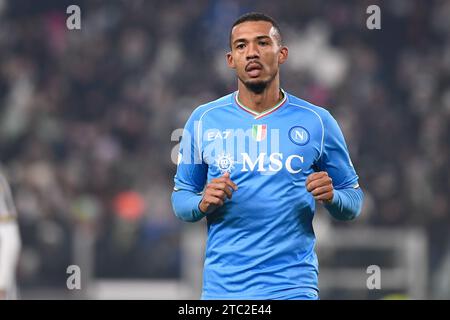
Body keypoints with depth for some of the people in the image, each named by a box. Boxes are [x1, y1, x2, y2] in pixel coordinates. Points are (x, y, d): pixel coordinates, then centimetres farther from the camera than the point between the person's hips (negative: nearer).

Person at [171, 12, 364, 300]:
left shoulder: (317, 122, 1)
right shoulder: (204, 120, 4)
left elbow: (354, 202, 7)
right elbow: (180, 198, 10)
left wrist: (331, 197, -15)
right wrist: (203, 203, -11)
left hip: (292, 286, -1)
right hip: (222, 285, 1)